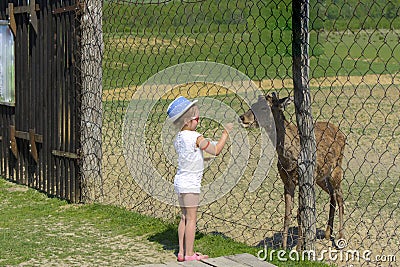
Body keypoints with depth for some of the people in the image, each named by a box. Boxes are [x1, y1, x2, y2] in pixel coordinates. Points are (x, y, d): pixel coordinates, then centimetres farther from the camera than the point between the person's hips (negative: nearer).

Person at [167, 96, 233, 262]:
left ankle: (182, 252, 17)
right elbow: (216, 150, -16)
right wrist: (226, 132, -7)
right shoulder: (195, 137, -17)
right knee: (191, 218, -1)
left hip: (180, 180, 8)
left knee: (184, 217, 14)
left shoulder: (178, 138, 7)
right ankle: (190, 254, 4)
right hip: (190, 183, -8)